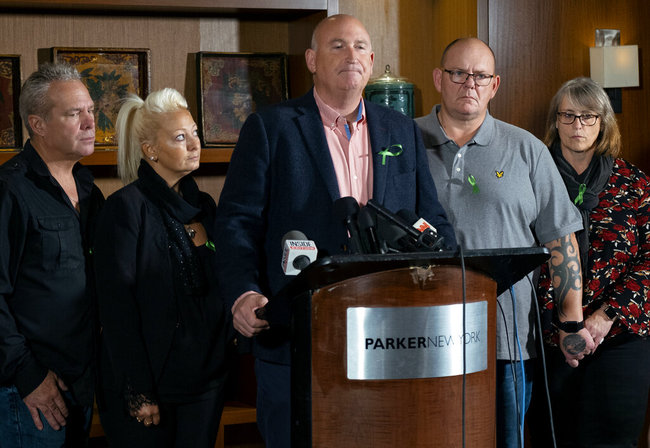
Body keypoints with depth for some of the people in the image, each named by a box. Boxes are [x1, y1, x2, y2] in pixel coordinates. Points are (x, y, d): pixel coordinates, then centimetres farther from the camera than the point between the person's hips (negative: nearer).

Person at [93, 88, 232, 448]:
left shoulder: (204, 205, 11)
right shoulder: (126, 208, -10)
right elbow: (117, 307, -14)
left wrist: (222, 359, 9)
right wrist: (138, 392, -17)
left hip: (205, 377, 6)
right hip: (148, 383, -6)